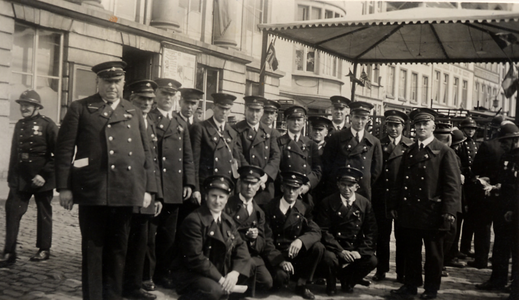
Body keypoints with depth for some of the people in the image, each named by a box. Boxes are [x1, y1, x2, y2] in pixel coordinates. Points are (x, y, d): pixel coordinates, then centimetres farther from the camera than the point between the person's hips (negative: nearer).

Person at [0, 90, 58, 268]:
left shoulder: (47, 125, -7)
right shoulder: (19, 125, 11)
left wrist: (44, 174, -16)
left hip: (42, 179, -4)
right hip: (20, 179, 5)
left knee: (44, 214, 8)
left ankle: (44, 250, 23)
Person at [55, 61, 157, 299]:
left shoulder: (134, 113, 17)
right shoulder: (80, 109, 6)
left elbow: (146, 153, 15)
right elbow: (64, 148, 1)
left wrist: (148, 188, 7)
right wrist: (64, 187, -6)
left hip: (126, 192, 3)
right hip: (92, 191, -3)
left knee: (118, 248, 9)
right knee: (93, 247, 4)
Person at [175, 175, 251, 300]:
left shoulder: (228, 222, 12)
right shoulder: (193, 220, -12)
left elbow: (241, 248, 5)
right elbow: (195, 258, -17)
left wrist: (235, 273, -15)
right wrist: (220, 279, -22)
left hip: (222, 274, 8)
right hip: (194, 275, -8)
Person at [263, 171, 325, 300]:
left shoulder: (303, 209, 3)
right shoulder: (270, 207, -4)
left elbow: (315, 232, -10)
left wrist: (300, 241, -33)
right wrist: (280, 260, -21)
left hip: (295, 253, 3)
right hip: (276, 254, -3)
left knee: (318, 247, -23)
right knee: (280, 276, -33)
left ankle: (301, 284, -7)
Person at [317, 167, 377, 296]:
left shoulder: (365, 204, 3)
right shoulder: (328, 203, -4)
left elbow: (371, 232, 1)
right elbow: (323, 231, -9)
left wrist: (360, 251, -14)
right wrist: (340, 251, -20)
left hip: (356, 249, 3)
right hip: (334, 247, -2)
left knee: (372, 260, -23)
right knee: (328, 258, -33)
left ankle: (347, 280, 7)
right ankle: (331, 283, 2)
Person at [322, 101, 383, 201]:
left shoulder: (374, 143, 7)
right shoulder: (336, 138, 2)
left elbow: (377, 169, 12)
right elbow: (326, 163, 2)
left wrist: (367, 186, 6)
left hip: (362, 193, 1)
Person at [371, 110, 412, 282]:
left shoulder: (410, 146, 3)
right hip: (381, 197, 1)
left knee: (401, 236, 7)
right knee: (382, 235, 8)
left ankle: (402, 272, 17)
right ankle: (381, 270, 19)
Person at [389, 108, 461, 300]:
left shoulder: (445, 152, -4)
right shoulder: (409, 153, 14)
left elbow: (453, 184, -9)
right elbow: (400, 181, 16)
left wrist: (449, 211, -16)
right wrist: (394, 205, 10)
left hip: (433, 212, -4)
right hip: (409, 211, 5)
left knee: (433, 253, 7)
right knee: (411, 251, 11)